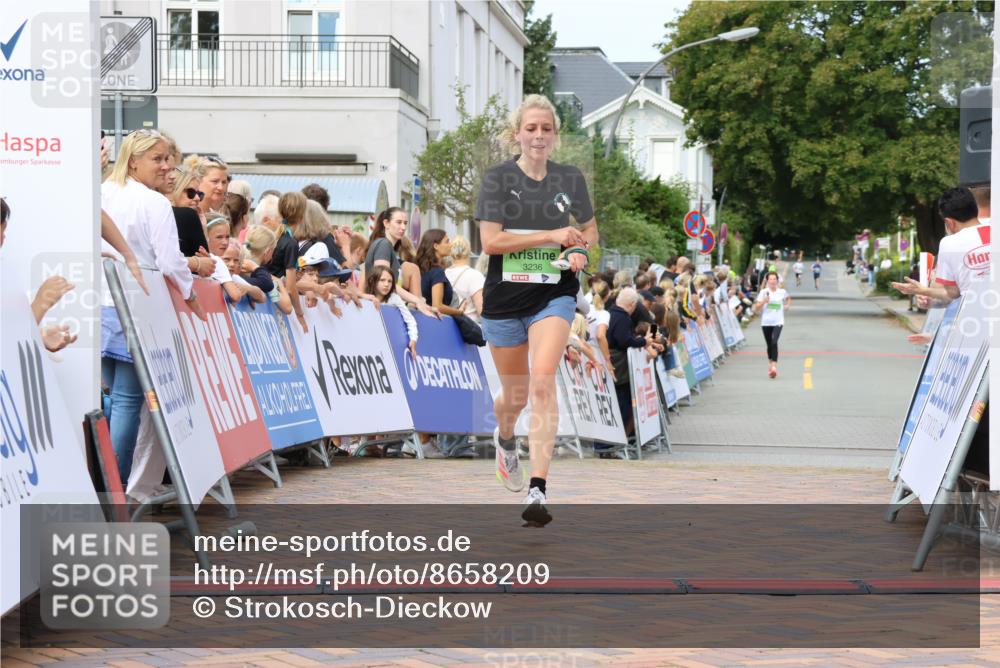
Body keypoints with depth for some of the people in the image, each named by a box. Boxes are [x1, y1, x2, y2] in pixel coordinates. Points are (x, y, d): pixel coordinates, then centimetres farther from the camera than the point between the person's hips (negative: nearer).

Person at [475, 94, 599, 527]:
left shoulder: (570, 178, 5)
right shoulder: (498, 177, -3)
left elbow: (590, 230, 19)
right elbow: (490, 241, -12)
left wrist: (581, 251, -4)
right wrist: (552, 235, -16)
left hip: (554, 295, 0)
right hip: (506, 296, 0)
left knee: (543, 381, -21)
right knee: (515, 394, 12)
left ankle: (538, 491, -23)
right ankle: (504, 438, 50)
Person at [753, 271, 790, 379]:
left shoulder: (782, 292, 2)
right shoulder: (763, 292, 0)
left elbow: (788, 299, 26)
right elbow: (756, 309, 0)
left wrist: (787, 305, 6)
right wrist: (763, 301, -16)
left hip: (778, 322, -2)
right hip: (766, 322, 2)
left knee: (774, 342, -21)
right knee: (769, 345, 11)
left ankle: (774, 366, -26)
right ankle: (770, 363, 32)